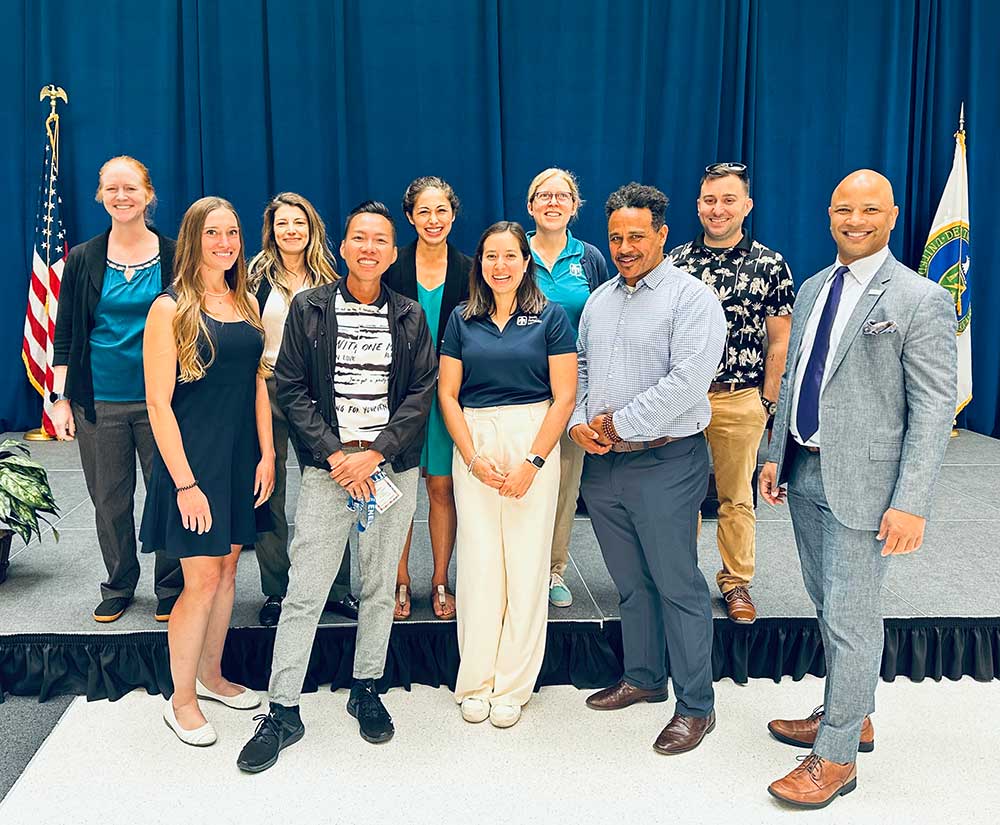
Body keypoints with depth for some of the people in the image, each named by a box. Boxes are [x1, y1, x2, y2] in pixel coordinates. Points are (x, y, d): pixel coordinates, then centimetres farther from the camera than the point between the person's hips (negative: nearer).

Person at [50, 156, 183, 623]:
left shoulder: (174, 257, 1)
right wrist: (61, 399, 1)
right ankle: (118, 587, 27)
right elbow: (64, 337, 8)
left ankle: (170, 589, 19)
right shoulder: (82, 260, 5)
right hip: (99, 403, 2)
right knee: (110, 500, 9)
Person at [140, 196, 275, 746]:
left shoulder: (247, 304, 8)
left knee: (227, 568, 14)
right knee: (202, 580, -2)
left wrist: (266, 454, 3)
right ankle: (181, 701, 15)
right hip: (193, 459, -6)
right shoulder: (170, 309, -10)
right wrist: (185, 482, -16)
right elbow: (158, 402, -13)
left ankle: (210, 676, 32)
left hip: (242, 458, 6)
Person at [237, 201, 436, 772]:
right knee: (304, 591, -2)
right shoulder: (309, 309, 3)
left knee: (381, 586, 10)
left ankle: (367, 689, 28)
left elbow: (423, 391, 1)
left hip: (393, 466, 2)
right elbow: (292, 389, 0)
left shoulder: (410, 316, 6)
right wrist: (334, 454, -10)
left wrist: (375, 454, -10)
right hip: (328, 466, -1)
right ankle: (283, 711, 9)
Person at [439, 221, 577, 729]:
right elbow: (447, 393, 6)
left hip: (532, 439, -2)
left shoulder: (550, 317, 1)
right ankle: (475, 682, 15)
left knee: (526, 562, 0)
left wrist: (532, 461, -11)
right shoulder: (462, 320, 9)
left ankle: (513, 687, 13)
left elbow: (564, 397, -3)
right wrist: (472, 458, -6)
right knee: (477, 560, 2)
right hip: (472, 443, 2)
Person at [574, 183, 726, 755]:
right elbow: (579, 366, 19)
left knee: (678, 586, 1)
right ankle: (644, 678, 33)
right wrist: (579, 421, 0)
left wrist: (620, 424, -15)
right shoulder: (600, 300, 14)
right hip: (602, 465, 7)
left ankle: (696, 705, 13)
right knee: (630, 583, 17)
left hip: (665, 464, -7)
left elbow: (687, 381, -19)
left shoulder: (691, 297, -9)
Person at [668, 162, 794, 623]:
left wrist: (767, 402, -3)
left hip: (740, 400, -1)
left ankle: (736, 582, 23)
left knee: (736, 497, 9)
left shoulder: (770, 266, 0)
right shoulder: (676, 260, 5)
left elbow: (779, 343, 1)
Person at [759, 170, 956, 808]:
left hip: (862, 481, -7)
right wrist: (777, 457, 12)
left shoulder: (920, 300, -11)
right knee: (828, 606, 19)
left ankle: (835, 757, 16)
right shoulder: (814, 288, 11)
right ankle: (850, 715, 38)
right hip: (805, 473, 7)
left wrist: (911, 504, -19)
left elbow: (935, 409, -14)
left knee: (851, 619, 1)